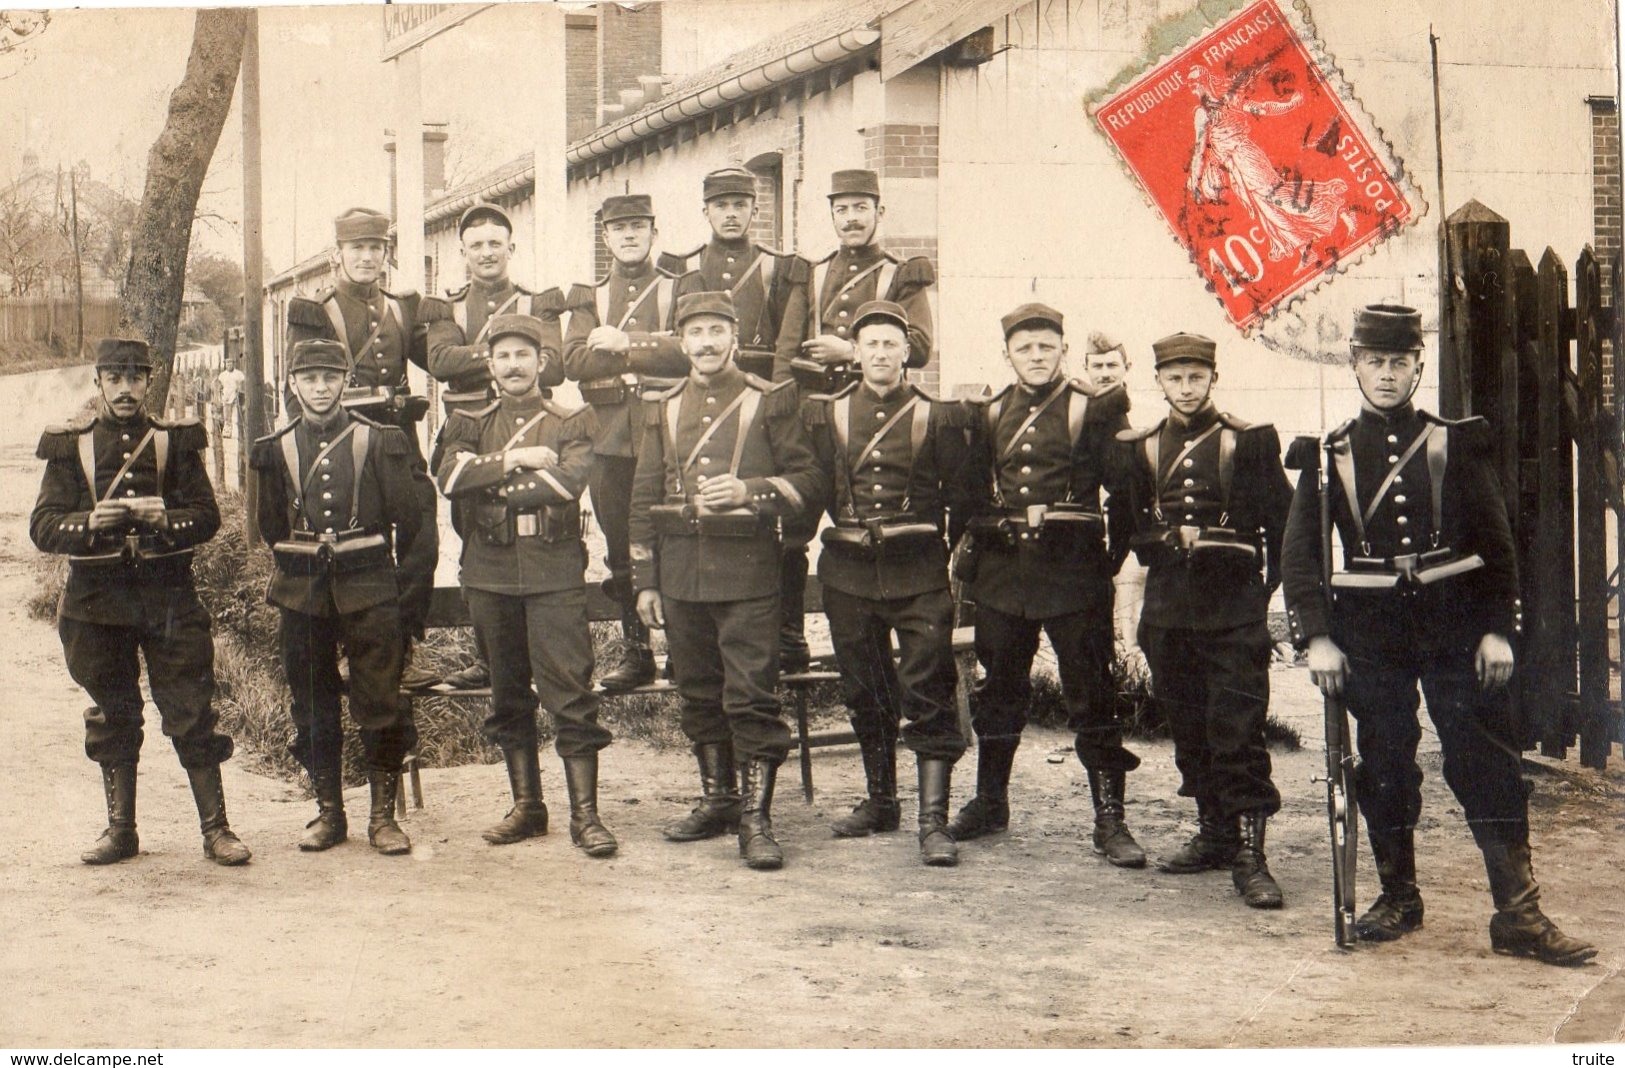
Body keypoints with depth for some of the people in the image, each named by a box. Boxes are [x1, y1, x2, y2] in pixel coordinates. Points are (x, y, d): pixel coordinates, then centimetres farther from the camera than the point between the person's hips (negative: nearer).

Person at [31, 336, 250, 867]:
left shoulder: (175, 441, 4)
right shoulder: (71, 446, 4)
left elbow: (208, 515, 1)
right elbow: (42, 526, -1)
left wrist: (167, 518, -20)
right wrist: (88, 522, -21)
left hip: (169, 595, -1)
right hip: (97, 599, 1)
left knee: (192, 712, -2)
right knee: (112, 717, 10)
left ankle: (216, 828, 3)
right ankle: (120, 829, 21)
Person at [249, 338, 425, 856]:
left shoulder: (378, 440, 0)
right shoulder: (276, 448, 7)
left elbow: (407, 520, 6)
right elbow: (270, 526, 17)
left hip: (369, 588, -2)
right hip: (304, 595, 2)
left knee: (380, 702, -3)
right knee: (313, 708, 7)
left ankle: (383, 815, 5)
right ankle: (328, 813, 16)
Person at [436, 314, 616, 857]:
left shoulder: (571, 421, 7)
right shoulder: (470, 423, 13)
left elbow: (569, 480, -13)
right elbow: (450, 477, -7)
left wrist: (492, 484, -7)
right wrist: (516, 460, -12)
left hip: (554, 572, -3)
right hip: (490, 573, 3)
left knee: (571, 693, -7)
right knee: (508, 696, 10)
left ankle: (585, 813, -4)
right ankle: (527, 807, 19)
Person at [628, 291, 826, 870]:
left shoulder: (770, 401, 2)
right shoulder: (664, 411, 13)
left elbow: (812, 479, -2)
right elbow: (644, 501, 14)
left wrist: (750, 489, -18)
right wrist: (644, 582, 8)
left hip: (747, 570, -4)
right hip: (681, 573, 5)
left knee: (751, 696, -7)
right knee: (699, 694, 11)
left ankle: (756, 819, -5)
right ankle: (718, 800, 24)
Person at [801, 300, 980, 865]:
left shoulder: (936, 417, 1)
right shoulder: (826, 415, 6)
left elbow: (962, 496, 6)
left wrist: (948, 553, 4)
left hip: (919, 572, -3)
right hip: (849, 572, 3)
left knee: (929, 695, -8)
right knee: (865, 694, 12)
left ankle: (934, 820, -8)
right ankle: (880, 800, 28)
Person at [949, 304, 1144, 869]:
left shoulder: (1093, 408, -2)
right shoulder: (991, 413, 11)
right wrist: (973, 555, 12)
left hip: (1073, 568, -4)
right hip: (1003, 568, 4)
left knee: (1091, 694, -3)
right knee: (1000, 690, 14)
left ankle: (1110, 820, 2)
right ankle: (990, 801, 28)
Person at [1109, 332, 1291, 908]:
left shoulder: (1250, 441, 1)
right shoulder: (1139, 449, 10)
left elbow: (1281, 522, 2)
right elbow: (1128, 525, 14)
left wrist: (1285, 597, -1)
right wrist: (1171, 538, -2)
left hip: (1235, 608, -4)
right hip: (1168, 609, 4)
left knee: (1239, 729, -8)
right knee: (1189, 728, 10)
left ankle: (1249, 855, -6)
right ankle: (1215, 834, 22)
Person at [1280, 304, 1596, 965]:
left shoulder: (1455, 443, 3)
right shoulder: (1329, 455, 3)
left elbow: (1495, 541, 4)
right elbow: (1299, 553, 3)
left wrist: (1498, 630, -3)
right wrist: (1316, 638, -7)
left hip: (1453, 625, 0)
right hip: (1372, 632, 1)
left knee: (1487, 762, -3)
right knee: (1384, 766, 6)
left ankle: (1518, 915, -1)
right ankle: (1398, 898, 21)